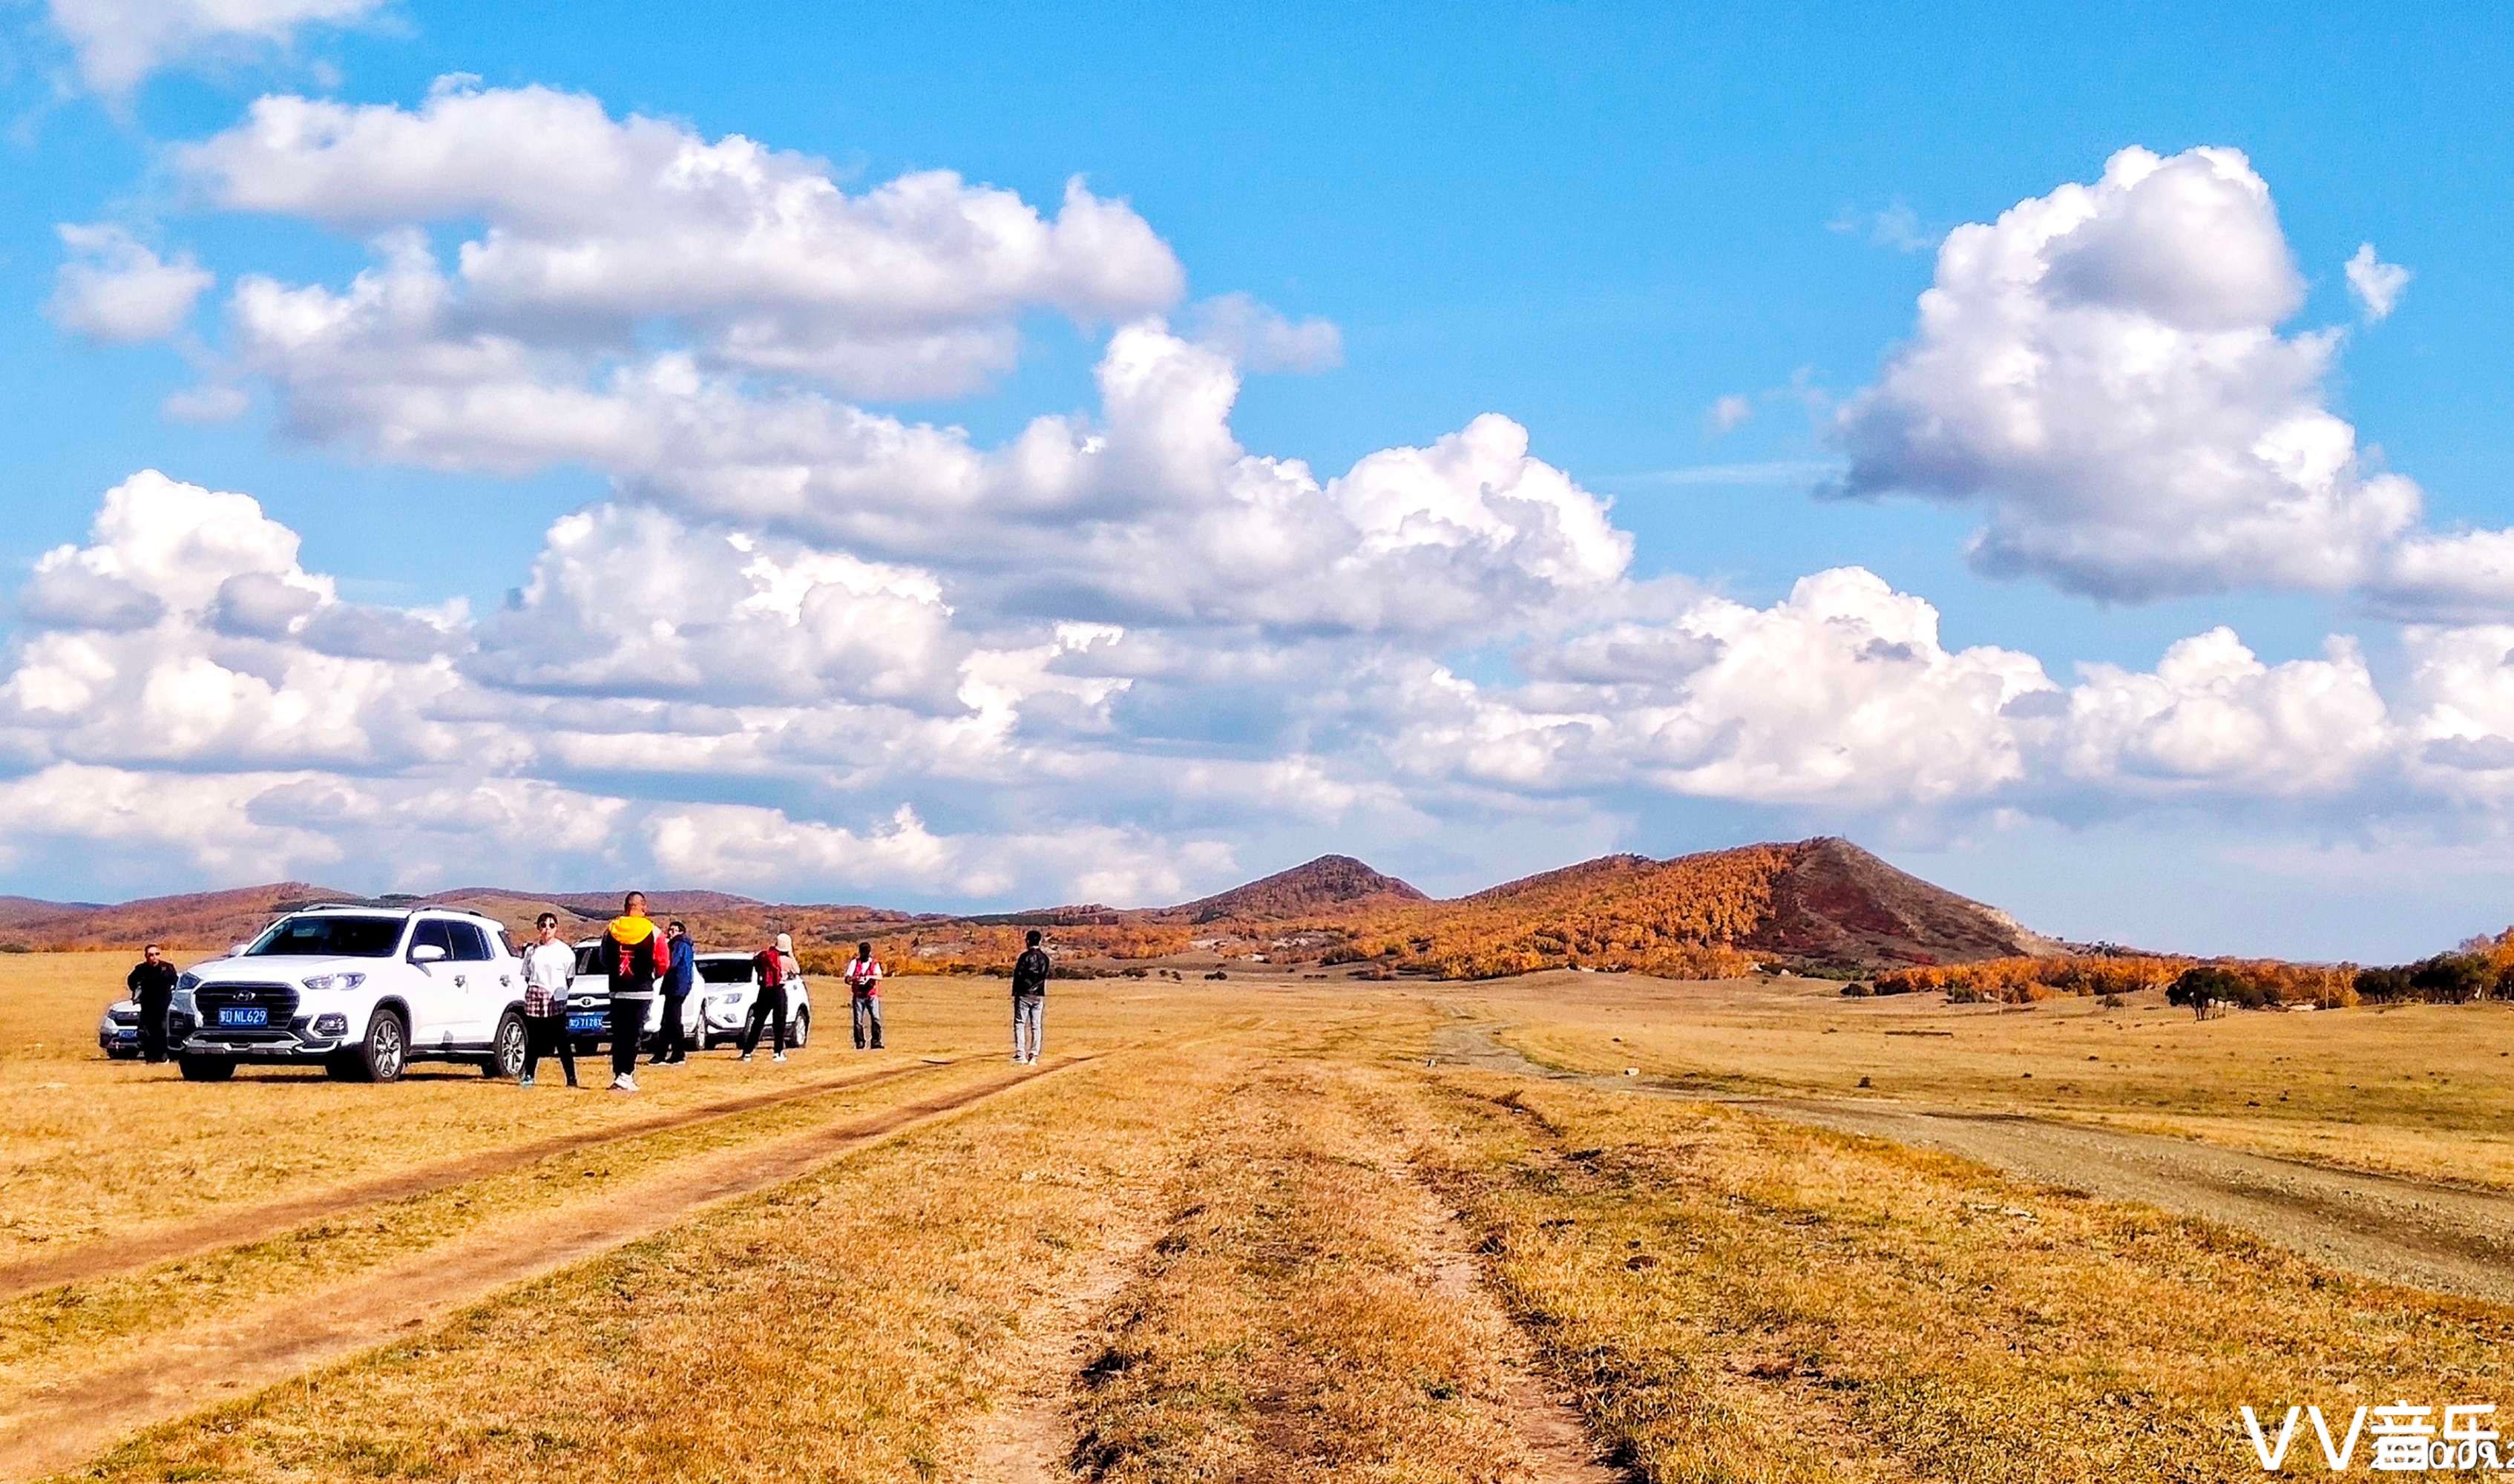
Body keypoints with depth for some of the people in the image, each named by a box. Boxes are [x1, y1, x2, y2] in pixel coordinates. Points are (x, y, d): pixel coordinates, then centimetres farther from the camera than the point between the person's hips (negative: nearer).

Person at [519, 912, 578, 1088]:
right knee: (533, 1041, 6)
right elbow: (527, 976, 18)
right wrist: (534, 991, 8)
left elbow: (570, 978, 5)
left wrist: (560, 993, 0)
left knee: (562, 1042, -4)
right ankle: (528, 1076, 15)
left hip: (556, 1001, -3)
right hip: (534, 1000, 3)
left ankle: (571, 1078, -2)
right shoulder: (532, 951, 11)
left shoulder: (565, 951, 1)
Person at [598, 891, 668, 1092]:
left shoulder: (610, 930, 1)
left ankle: (618, 1075, 8)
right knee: (634, 1034, -1)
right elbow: (664, 963, -3)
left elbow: (604, 960, 9)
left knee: (618, 1035, 10)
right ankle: (626, 1075, -11)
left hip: (617, 990, 2)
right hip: (642, 991, -2)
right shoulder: (653, 932, -6)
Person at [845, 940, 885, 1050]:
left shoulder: (874, 963, 6)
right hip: (858, 995, 1)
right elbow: (847, 979, 0)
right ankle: (860, 1043, 4)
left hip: (872, 995, 0)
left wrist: (870, 977, -31)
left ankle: (876, 1041, -11)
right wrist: (854, 978, -23)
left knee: (876, 1018, -12)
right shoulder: (854, 963, 7)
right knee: (858, 1020, -3)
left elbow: (880, 977, -11)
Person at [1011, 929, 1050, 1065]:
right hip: (1039, 996, 5)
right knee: (1036, 1026, 5)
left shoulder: (1025, 956, -9)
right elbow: (1044, 976, 13)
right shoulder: (1045, 958, 7)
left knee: (1020, 1023, 0)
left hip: (1024, 994, -5)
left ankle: (1021, 1054, -10)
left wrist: (1015, 994, -2)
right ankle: (1034, 1056, 3)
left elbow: (1018, 975, -9)